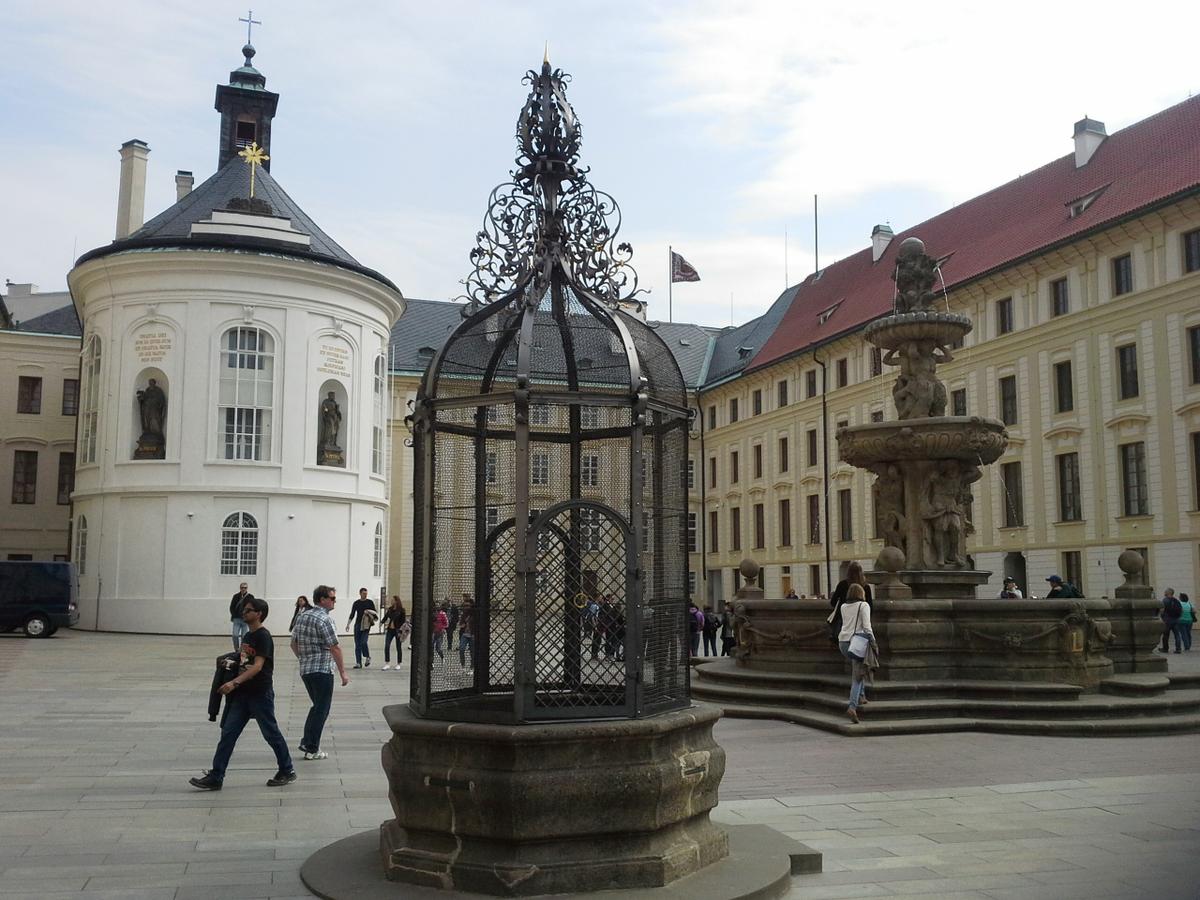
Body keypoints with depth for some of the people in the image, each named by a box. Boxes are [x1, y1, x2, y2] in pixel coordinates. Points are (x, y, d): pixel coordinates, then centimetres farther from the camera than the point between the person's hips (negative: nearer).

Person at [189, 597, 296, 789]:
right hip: (243, 693, 8)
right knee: (228, 733, 3)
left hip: (260, 693, -8)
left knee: (271, 733, 4)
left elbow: (257, 666, -24)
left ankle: (287, 771, 19)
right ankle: (215, 777, 5)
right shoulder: (247, 635, 12)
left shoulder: (263, 637, -15)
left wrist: (235, 683, -32)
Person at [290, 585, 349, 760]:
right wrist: (343, 672, -13)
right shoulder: (324, 619, -16)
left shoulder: (302, 616, 10)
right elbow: (335, 648, -18)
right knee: (321, 709, 2)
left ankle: (306, 742, 19)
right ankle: (312, 749, 7)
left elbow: (294, 644, 16)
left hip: (305, 670, 8)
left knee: (317, 706, 21)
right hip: (322, 670, -8)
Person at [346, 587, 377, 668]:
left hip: (366, 625, -3)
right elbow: (352, 615, 10)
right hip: (357, 625, 3)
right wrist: (348, 624, 0)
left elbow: (375, 613, 6)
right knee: (357, 644, 1)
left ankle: (367, 657, 8)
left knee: (363, 642, -17)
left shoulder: (370, 602, 3)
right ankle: (358, 663, 7)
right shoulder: (356, 603, 8)